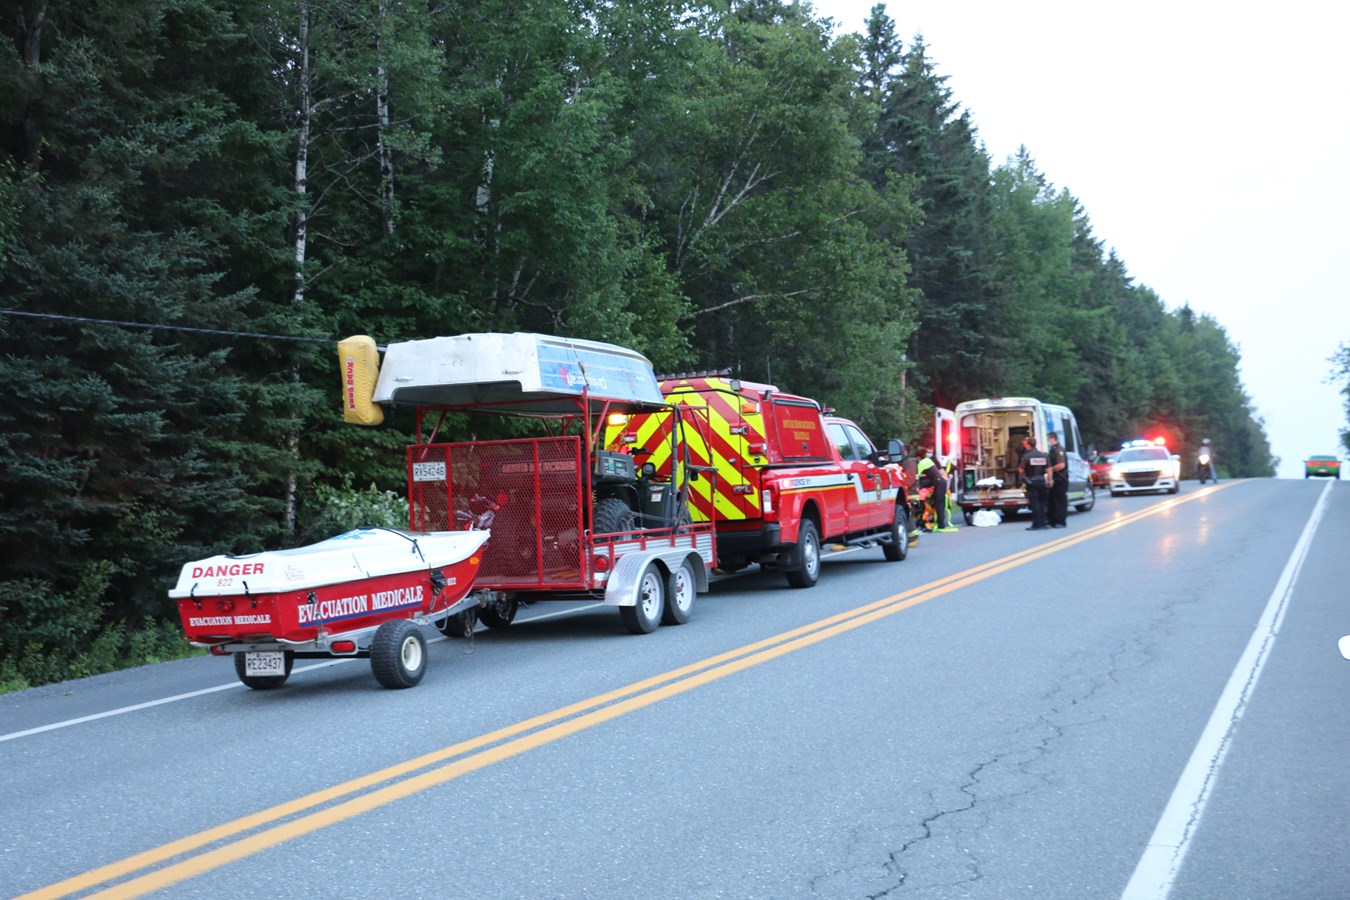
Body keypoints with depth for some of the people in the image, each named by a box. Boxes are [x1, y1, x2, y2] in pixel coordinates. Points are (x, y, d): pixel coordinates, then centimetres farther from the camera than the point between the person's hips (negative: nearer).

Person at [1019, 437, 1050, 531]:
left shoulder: (1026, 456, -9)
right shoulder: (1044, 455, 4)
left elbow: (1021, 470, -6)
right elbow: (1048, 469, 0)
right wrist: (1049, 481, 6)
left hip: (1031, 482, -4)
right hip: (1042, 481, 4)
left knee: (1034, 503, -2)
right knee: (1042, 503, 12)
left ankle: (1036, 524, -3)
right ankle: (1042, 523, 14)